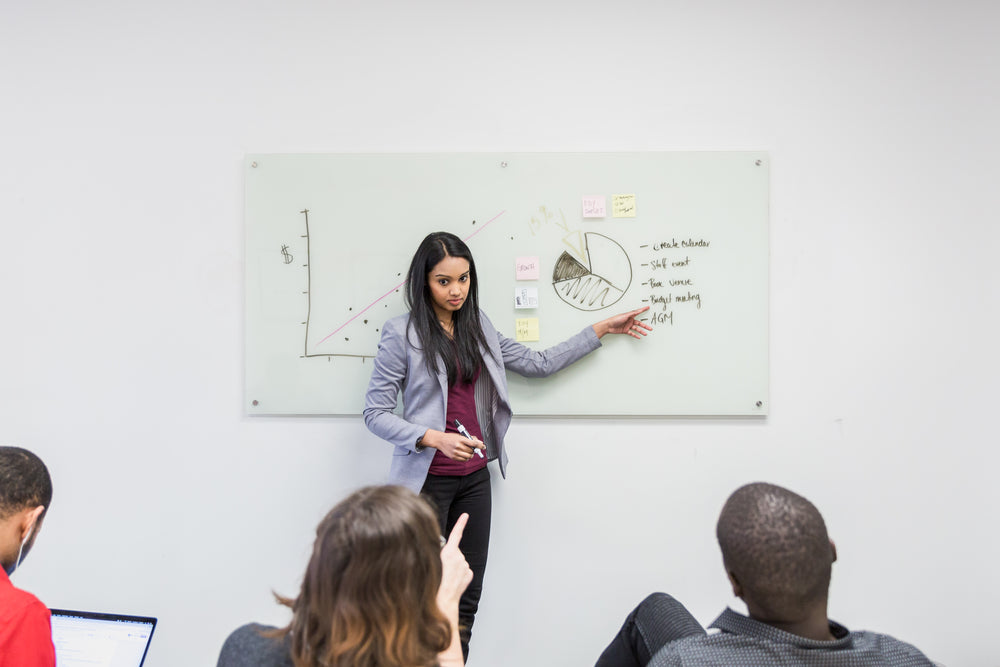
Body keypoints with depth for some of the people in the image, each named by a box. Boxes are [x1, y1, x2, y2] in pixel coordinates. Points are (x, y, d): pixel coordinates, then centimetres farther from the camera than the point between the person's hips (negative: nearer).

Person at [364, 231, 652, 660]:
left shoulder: (477, 327, 11)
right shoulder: (402, 334, -7)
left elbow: (538, 364, 16)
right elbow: (375, 413, -8)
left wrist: (600, 330, 16)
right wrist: (433, 437, -23)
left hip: (474, 477, 6)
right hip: (428, 480, -5)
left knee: (467, 598, 8)